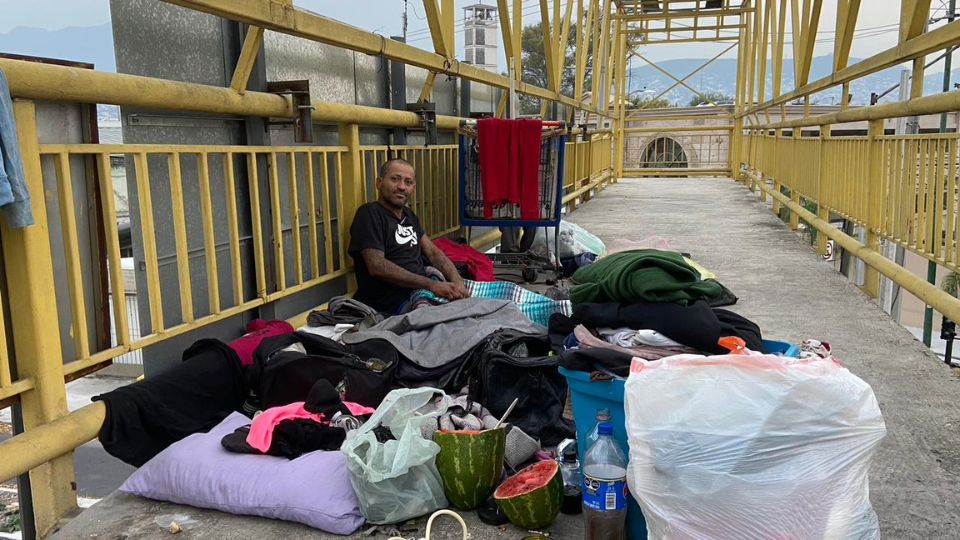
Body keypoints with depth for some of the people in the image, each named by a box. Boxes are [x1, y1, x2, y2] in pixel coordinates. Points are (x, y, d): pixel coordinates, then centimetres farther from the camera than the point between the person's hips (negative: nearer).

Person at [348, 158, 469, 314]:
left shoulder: (409, 215, 20)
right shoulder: (369, 214, -6)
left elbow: (433, 253, 14)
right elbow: (377, 266, -18)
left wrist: (457, 281, -8)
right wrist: (431, 285, -20)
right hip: (394, 305, -8)